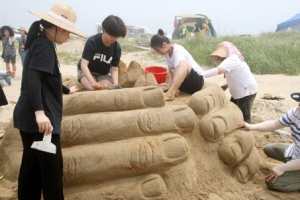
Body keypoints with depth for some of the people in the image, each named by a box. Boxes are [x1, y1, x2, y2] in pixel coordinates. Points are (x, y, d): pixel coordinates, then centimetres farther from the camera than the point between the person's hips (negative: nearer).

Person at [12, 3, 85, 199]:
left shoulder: (41, 42, 18)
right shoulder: (44, 45, -12)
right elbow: (32, 77, -26)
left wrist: (66, 90, 47)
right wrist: (39, 111, -36)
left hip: (29, 117, 10)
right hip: (39, 118, -10)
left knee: (32, 167, 15)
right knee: (52, 168, -1)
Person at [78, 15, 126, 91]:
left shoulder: (117, 47, -16)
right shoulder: (92, 42, -25)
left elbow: (114, 70, -13)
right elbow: (84, 65, -32)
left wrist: (116, 85, -33)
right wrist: (93, 82, -47)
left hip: (104, 74, 3)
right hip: (87, 71, -3)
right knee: (92, 89, -29)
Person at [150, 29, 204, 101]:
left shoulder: (177, 51, -21)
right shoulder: (167, 53, 4)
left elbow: (178, 72, -31)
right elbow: (171, 72, 1)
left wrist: (170, 91, -37)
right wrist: (169, 86, -15)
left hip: (197, 80, -8)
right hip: (185, 82, 8)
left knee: (183, 63, -39)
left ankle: (170, 93, -51)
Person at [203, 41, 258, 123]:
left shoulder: (232, 59, -22)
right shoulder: (233, 59, 11)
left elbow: (218, 70, -38)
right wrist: (227, 85, 1)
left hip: (247, 91, -10)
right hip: (238, 92, 10)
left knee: (244, 118, -5)